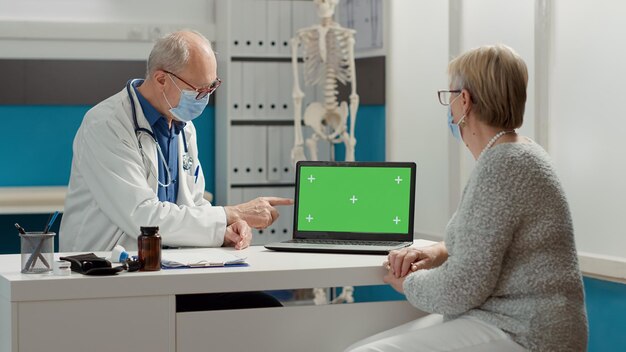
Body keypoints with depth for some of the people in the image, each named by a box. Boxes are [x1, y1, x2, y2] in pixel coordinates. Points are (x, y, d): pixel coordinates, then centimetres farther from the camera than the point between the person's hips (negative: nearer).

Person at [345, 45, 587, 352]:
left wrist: (408, 282, -1)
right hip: (499, 318, 9)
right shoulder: (511, 153, 13)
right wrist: (440, 252, 8)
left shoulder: (502, 164, -18)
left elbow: (462, 289, -20)